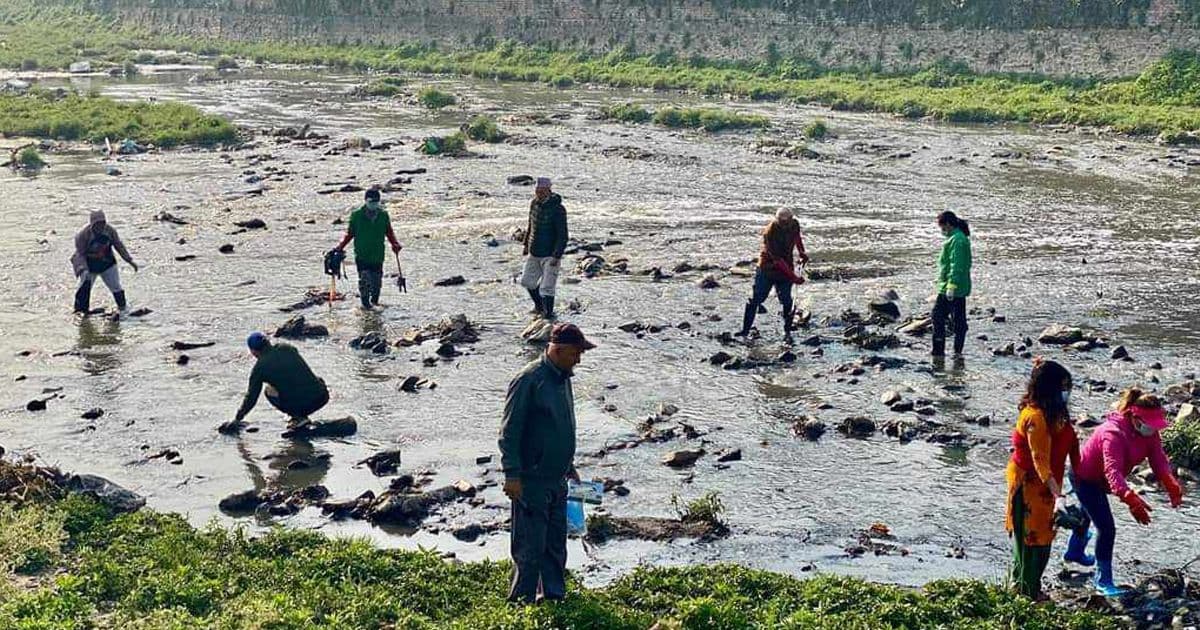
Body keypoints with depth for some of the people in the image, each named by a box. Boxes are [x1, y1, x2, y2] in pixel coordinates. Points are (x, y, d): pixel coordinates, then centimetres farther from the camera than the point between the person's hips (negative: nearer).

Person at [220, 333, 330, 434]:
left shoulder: (260, 367, 2)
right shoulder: (288, 348, 13)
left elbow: (251, 398, 9)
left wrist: (237, 419, 24)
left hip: (299, 404, -4)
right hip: (322, 397, 4)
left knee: (269, 390, 22)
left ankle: (298, 417, 9)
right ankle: (300, 415, 24)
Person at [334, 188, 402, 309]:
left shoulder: (383, 215, 4)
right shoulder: (357, 215, -2)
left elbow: (389, 232, 13)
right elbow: (350, 233, 5)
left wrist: (395, 244, -3)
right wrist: (341, 246, -6)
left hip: (378, 254, 2)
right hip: (362, 255, -2)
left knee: (377, 280, 5)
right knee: (364, 279, -11)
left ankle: (375, 300, 29)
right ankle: (365, 302, 7)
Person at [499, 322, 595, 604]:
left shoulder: (563, 379, 12)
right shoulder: (528, 380, -15)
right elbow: (509, 431, -16)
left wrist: (570, 467, 23)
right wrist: (512, 475, -18)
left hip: (557, 481, 8)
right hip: (531, 482, -8)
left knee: (556, 546, 14)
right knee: (530, 547, -3)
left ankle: (555, 596, 24)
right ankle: (521, 601, 7)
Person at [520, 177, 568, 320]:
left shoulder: (557, 209, -19)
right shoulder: (534, 204, 2)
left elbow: (562, 236, -18)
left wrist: (557, 256, -23)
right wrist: (526, 244, 19)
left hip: (550, 255, -8)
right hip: (534, 253, 8)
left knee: (546, 287, -8)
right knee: (527, 281, 18)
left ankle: (548, 313, 5)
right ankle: (539, 306, 39)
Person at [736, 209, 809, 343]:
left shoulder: (794, 224, -8)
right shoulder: (770, 232, -26)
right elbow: (777, 260, -29)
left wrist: (802, 253, 6)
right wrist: (794, 277, -32)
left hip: (786, 268, 4)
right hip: (767, 269, -3)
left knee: (786, 301, -7)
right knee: (756, 299, -3)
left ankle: (787, 332, 2)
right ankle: (745, 329, 7)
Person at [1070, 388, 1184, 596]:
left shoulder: (1150, 433, -14)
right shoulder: (1114, 434, -39)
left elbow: (1159, 460, -20)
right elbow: (1113, 471, -49)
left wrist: (1172, 486, -39)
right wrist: (1131, 499, -63)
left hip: (1100, 480, 9)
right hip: (1086, 479, -9)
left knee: (1089, 515, 31)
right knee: (1106, 528, -15)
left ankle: (1075, 551, 58)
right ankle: (1103, 582, -5)